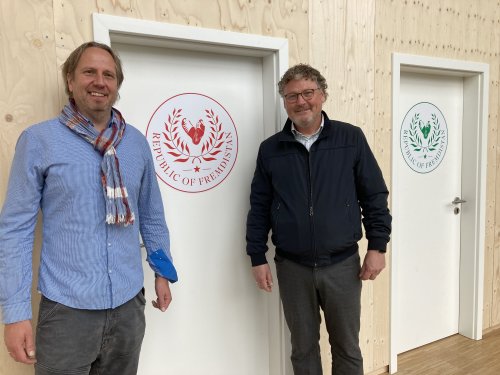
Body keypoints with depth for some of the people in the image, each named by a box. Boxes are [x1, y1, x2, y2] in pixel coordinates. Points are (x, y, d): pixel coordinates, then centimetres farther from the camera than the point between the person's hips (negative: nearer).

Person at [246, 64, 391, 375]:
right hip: (292, 267, 1)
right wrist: (258, 258, 2)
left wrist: (377, 246, -3)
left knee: (347, 347, 15)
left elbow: (375, 195, 1)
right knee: (303, 348, 16)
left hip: (342, 264, 0)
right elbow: (259, 207, 4)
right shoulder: (270, 149, 1)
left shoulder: (351, 139, -2)